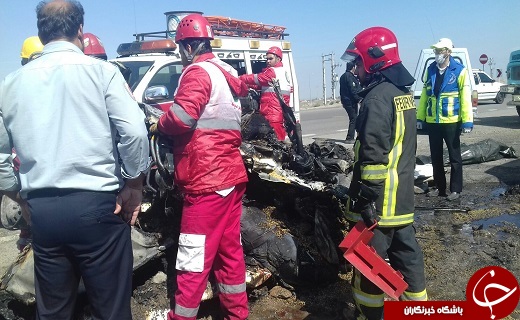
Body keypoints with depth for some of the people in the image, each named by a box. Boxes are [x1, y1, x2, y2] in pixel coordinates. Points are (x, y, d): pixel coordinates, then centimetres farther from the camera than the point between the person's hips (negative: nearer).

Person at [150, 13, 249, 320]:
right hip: (232, 174, 9)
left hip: (207, 180, -9)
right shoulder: (227, 72, 17)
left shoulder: (198, 72, -9)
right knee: (229, 249, 17)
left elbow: (182, 117, -21)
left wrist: (158, 125, -3)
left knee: (194, 259, -1)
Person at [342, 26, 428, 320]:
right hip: (403, 196, 10)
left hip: (380, 199, -10)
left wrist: (366, 199, -20)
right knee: (405, 252, 18)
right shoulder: (403, 93, 13)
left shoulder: (377, 97, -19)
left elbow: (374, 157, -24)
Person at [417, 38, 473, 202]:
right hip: (432, 121, 5)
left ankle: (455, 190, 16)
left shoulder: (459, 71, -7)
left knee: (454, 157, 6)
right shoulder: (430, 70, 8)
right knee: (436, 157, 13)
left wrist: (467, 121, -15)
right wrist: (420, 117, 7)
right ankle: (440, 187, 25)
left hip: (451, 121, -5)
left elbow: (465, 97, -10)